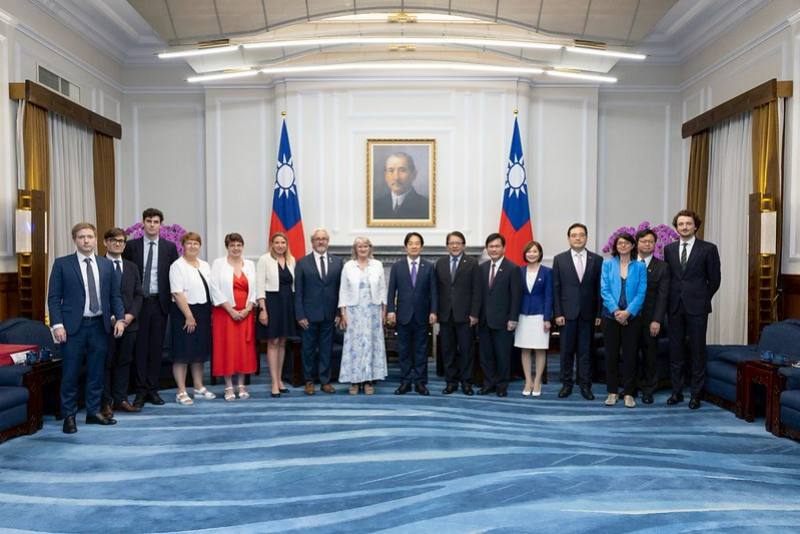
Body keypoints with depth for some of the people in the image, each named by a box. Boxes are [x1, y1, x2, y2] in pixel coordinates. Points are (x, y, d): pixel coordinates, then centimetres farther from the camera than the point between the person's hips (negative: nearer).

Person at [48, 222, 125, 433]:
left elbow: (115, 295, 10)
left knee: (97, 372, 10)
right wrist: (57, 324, -11)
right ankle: (69, 415, 15)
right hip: (73, 326, -3)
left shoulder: (107, 264, 9)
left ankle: (94, 412, 22)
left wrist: (119, 318, -2)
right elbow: (54, 297, -3)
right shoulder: (62, 264, 0)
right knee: (70, 374, 3)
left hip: (100, 325, 3)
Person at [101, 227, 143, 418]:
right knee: (106, 363, 3)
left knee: (124, 362, 9)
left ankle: (120, 399, 18)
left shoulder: (132, 267, 14)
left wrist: (131, 314, -5)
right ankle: (106, 402, 11)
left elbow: (138, 294, 11)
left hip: (128, 322, 5)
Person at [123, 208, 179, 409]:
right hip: (138, 302, -1)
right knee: (140, 347, 1)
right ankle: (140, 391, 8)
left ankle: (152, 389, 14)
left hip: (159, 302, 1)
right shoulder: (132, 246, 4)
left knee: (156, 348, 5)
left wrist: (172, 297, 0)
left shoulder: (169, 247, 5)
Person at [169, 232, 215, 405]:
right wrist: (189, 316, -17)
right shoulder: (178, 266, -8)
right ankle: (181, 392, 6)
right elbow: (177, 293, -15)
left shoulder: (205, 266, 13)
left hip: (203, 312, 7)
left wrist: (209, 313, 7)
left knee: (200, 351, 13)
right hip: (185, 312, -7)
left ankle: (199, 388, 24)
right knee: (183, 352, -1)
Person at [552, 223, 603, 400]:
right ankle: (567, 384, 17)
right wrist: (558, 313, -5)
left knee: (585, 351, 5)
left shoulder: (597, 260, 4)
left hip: (588, 314, 0)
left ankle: (585, 385, 14)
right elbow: (555, 289, 1)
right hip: (567, 313, 0)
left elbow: (599, 289, 3)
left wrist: (599, 314, -1)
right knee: (566, 351, 6)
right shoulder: (559, 259, 3)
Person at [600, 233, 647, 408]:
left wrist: (628, 312, -15)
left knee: (630, 355, 4)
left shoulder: (639, 267, 3)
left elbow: (641, 293, -4)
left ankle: (628, 393, 13)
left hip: (631, 317, 0)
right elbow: (604, 290, -3)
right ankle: (612, 392, 15)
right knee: (611, 355, 5)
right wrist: (616, 310, -14)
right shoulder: (608, 265, 4)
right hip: (611, 315, 1)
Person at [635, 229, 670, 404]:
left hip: (650, 319, -1)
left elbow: (662, 296, -4)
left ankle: (648, 390, 20)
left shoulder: (662, 267, 1)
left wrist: (657, 320, -11)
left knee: (650, 354, 7)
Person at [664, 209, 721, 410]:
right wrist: (671, 299, 7)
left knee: (697, 350, 2)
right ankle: (676, 391, 17)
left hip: (697, 307, -3)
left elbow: (714, 279, 3)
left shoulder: (708, 249, -1)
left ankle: (696, 393, 12)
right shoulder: (669, 249, 9)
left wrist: (702, 299, 5)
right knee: (675, 350, 7)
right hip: (675, 306, 3)